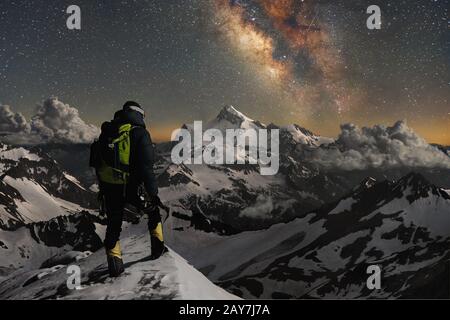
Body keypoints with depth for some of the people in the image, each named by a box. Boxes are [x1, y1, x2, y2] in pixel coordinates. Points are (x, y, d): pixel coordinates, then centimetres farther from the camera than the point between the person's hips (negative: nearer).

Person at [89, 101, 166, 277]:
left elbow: (97, 163, 14)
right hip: (131, 189, -4)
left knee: (113, 224, 20)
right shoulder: (140, 133, -11)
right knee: (153, 209, 23)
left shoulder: (106, 132, 8)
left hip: (109, 190, 4)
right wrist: (153, 193, -12)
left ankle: (113, 258, 17)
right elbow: (146, 167, -18)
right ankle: (157, 246, 25)